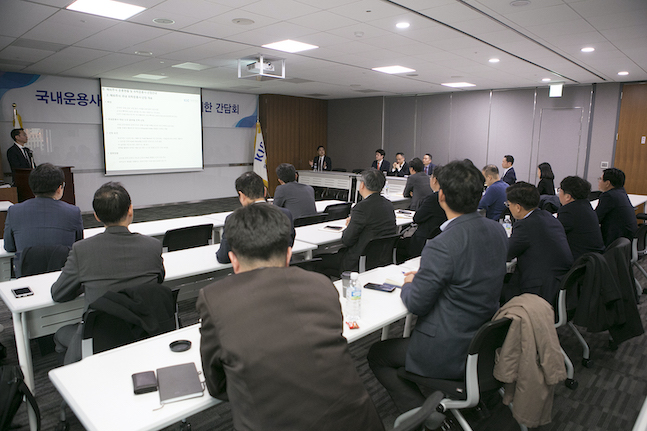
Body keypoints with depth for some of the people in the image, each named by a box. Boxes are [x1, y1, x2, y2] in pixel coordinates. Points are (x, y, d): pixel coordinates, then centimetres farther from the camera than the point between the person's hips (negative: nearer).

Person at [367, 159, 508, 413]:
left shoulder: (441, 246, -30)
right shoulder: (497, 231, -4)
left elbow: (416, 305, -19)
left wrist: (409, 284, 3)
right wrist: (423, 276, 9)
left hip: (450, 354, -8)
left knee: (376, 354, 12)